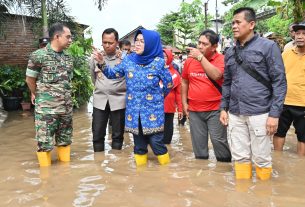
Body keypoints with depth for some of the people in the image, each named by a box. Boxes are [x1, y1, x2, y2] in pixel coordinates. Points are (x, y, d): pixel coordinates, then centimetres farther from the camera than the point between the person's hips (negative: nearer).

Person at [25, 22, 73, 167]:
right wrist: (40, 96, 11)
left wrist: (64, 96, 13)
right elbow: (30, 79, 0)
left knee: (65, 139, 14)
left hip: (66, 108, 6)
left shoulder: (68, 58, 9)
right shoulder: (39, 55, -9)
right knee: (44, 142, 1)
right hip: (46, 108, -6)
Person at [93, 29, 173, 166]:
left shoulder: (158, 62, -8)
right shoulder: (128, 60, 1)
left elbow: (169, 84, 2)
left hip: (153, 111, -3)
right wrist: (101, 63, -4)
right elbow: (113, 74, 11)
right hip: (134, 111, 3)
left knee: (156, 142, -3)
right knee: (139, 144, 12)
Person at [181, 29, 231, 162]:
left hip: (215, 109, -4)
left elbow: (216, 75, -28)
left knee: (218, 139, 1)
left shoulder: (221, 59, -8)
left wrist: (200, 57, -25)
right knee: (198, 141, 13)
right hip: (194, 110, 4)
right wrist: (184, 102, 10)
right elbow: (185, 82, 14)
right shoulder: (190, 60, 4)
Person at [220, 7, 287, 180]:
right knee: (240, 157, 11)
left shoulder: (268, 46, -4)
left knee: (262, 158, 5)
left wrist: (274, 114, -13)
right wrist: (224, 108, 11)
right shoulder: (230, 53, 11)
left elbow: (279, 82, -7)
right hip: (235, 113, 5)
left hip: (259, 113, -4)